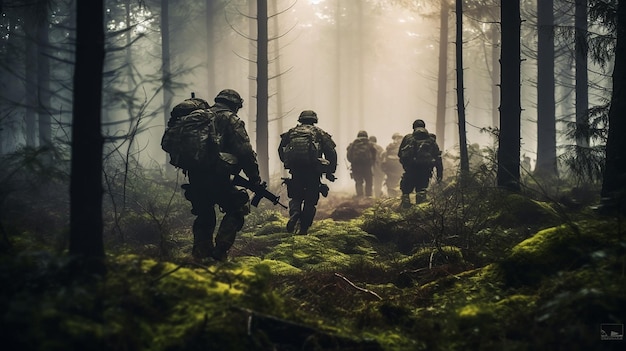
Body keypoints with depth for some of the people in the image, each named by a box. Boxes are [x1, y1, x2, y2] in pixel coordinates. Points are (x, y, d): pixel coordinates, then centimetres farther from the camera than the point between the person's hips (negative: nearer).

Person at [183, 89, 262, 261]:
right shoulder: (231, 120, 0)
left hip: (194, 175, 6)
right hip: (216, 175, -6)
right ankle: (220, 252, -2)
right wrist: (254, 177, 0)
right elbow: (245, 152, -7)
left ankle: (200, 254, 16)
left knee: (204, 215, 20)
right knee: (237, 210, 8)